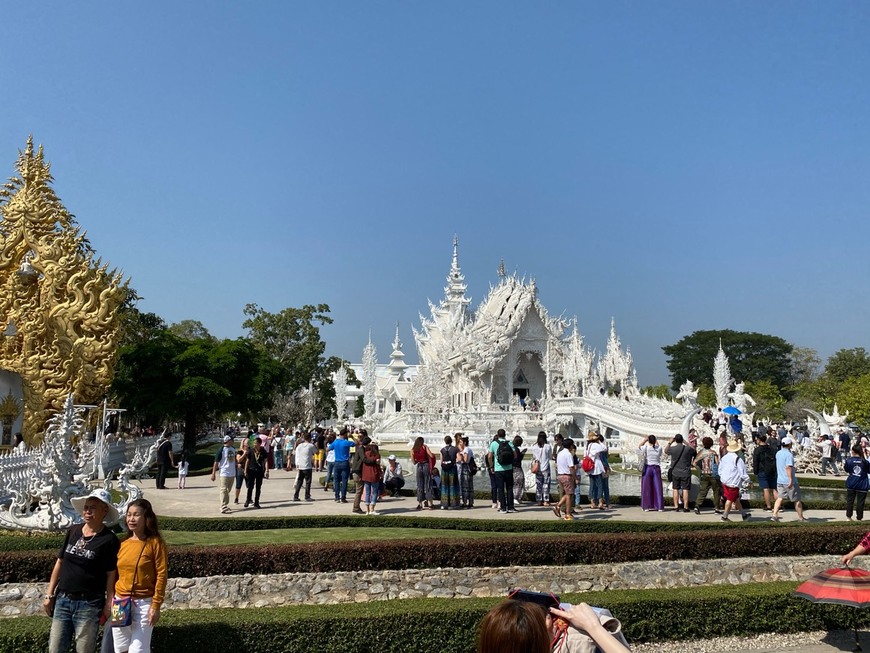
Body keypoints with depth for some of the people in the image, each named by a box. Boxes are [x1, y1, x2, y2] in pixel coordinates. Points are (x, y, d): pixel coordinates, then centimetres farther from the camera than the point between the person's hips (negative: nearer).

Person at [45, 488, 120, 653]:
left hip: (89, 604, -5)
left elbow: (111, 575, -8)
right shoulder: (73, 531, 5)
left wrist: (108, 604, -10)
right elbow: (60, 562, 11)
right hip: (62, 599, 5)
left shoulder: (109, 540, -10)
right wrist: (49, 594, 10)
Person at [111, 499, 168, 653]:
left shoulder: (155, 542, -8)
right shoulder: (122, 543, 6)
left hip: (144, 604, -5)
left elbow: (161, 575, -9)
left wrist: (156, 605, -13)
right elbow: (114, 574, 14)